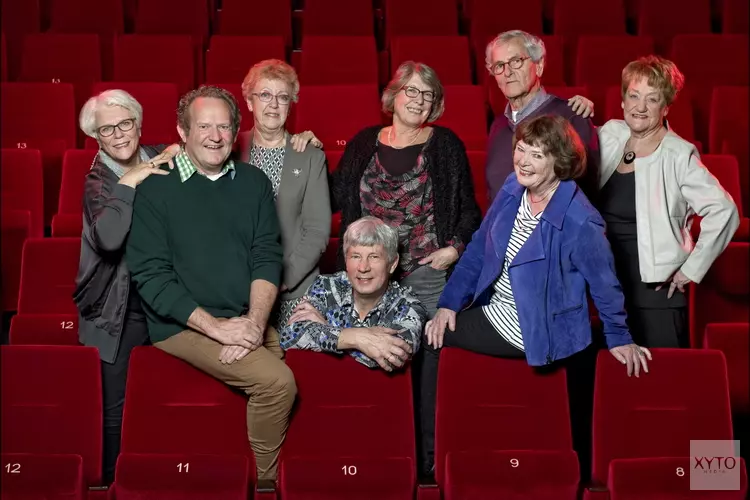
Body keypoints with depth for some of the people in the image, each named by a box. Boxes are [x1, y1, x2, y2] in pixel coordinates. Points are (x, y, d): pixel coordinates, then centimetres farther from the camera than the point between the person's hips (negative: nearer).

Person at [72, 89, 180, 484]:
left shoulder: (162, 161, 2)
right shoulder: (98, 180, -9)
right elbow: (109, 239, -27)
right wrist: (127, 183, -26)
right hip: (121, 312, -3)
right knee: (117, 406, 3)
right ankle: (114, 481, 23)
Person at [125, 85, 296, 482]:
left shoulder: (254, 182, 10)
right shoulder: (155, 189, -4)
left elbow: (267, 256, 6)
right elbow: (150, 275, -9)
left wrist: (255, 319, -12)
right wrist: (216, 326, -16)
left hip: (247, 320, 5)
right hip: (184, 324, -5)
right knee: (276, 380, -24)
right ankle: (265, 479, -2)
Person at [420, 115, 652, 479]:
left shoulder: (579, 221, -26)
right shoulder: (513, 190, -4)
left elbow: (604, 282, -13)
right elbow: (479, 248, 3)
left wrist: (618, 338, -1)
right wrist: (449, 303, -1)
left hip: (542, 333, -8)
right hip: (496, 314, 8)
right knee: (431, 337, 11)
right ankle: (426, 456, 18)